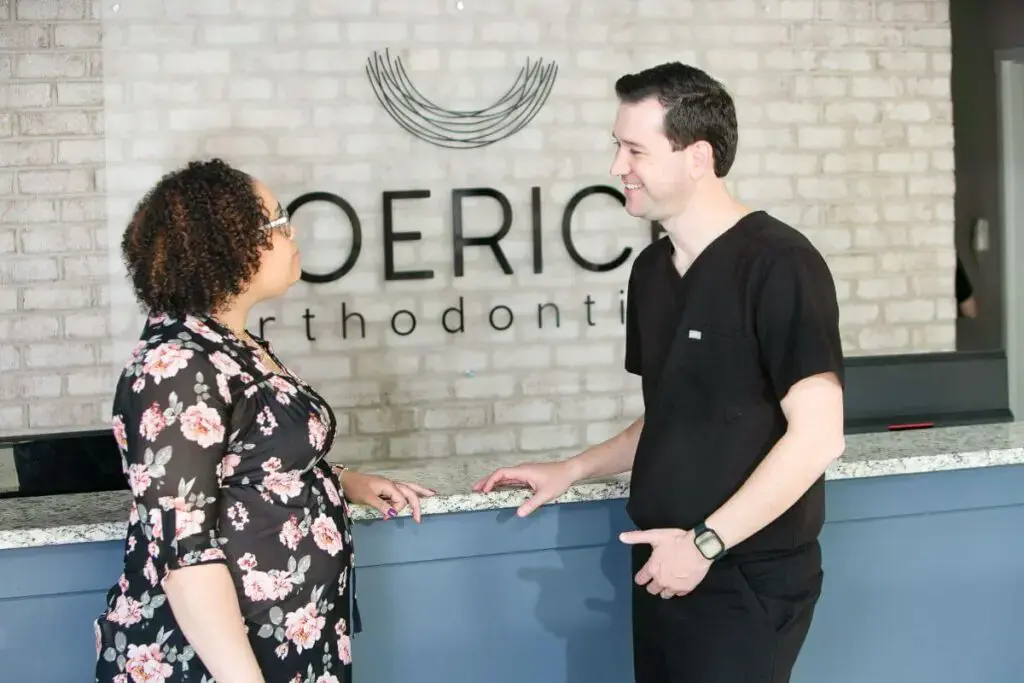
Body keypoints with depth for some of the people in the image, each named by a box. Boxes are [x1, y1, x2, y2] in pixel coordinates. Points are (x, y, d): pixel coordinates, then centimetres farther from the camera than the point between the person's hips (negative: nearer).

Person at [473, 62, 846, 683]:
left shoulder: (778, 264, -14)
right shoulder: (652, 269, 9)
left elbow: (818, 435, -19)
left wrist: (706, 542, -18)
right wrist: (571, 471, 10)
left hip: (748, 580, -7)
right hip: (663, 569, 7)